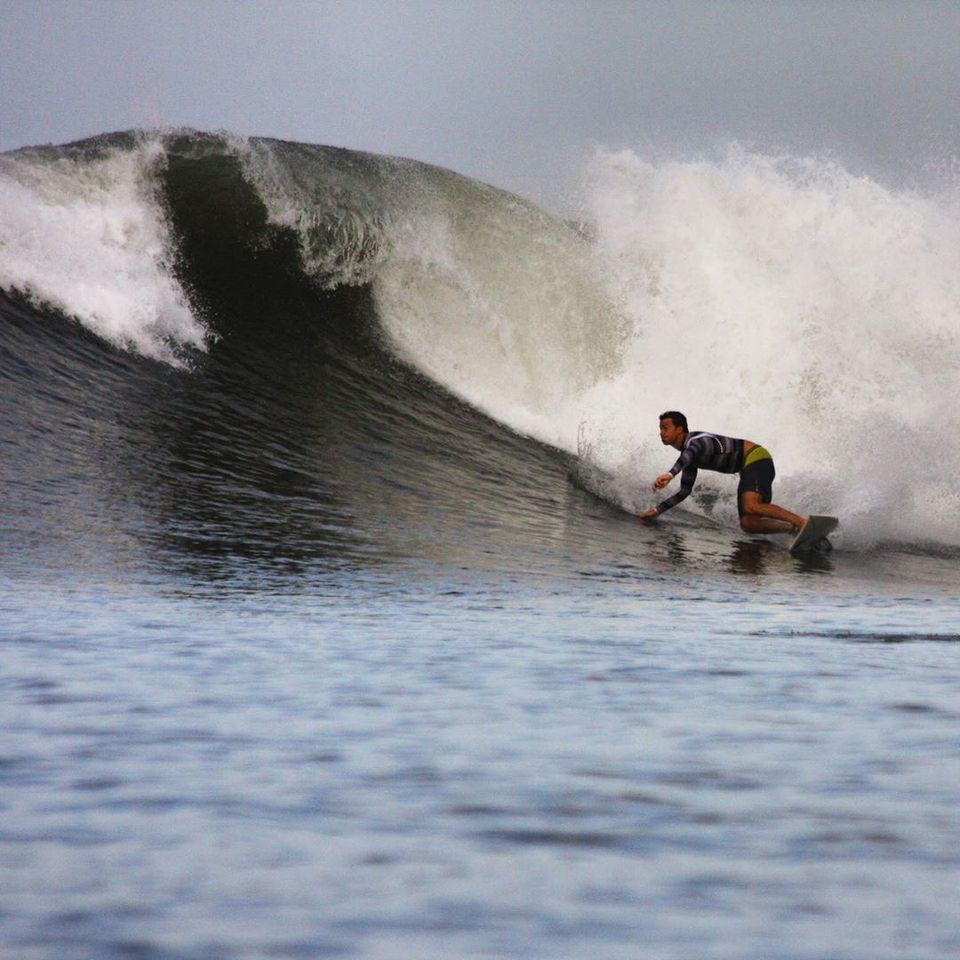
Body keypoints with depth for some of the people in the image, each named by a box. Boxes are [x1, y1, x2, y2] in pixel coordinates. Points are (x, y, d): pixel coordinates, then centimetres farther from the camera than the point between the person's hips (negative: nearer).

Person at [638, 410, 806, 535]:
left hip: (757, 459, -9)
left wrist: (670, 474, -60)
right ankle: (795, 529, -1)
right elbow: (684, 492, 26)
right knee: (748, 524, -6)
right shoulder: (689, 455, 16)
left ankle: (803, 522, -31)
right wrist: (657, 510, 19)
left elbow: (689, 454, -43)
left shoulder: (695, 440, -15)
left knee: (750, 507, -33)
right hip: (749, 467, 9)